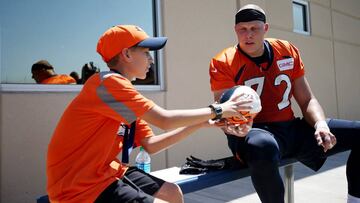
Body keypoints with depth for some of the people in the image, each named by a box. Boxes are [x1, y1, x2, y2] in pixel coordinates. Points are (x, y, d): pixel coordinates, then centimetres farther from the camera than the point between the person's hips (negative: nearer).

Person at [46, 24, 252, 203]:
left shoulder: (120, 88, 9)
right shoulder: (108, 82, -19)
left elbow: (151, 145, 5)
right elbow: (165, 120, -22)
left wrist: (202, 123, 3)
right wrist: (216, 110, -10)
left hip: (106, 173, 9)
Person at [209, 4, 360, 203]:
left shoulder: (288, 52, 9)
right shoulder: (223, 63, -5)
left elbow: (307, 100, 10)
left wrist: (321, 124, -10)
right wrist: (234, 128, -35)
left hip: (291, 129, 6)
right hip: (254, 132, -5)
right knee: (263, 147, -42)